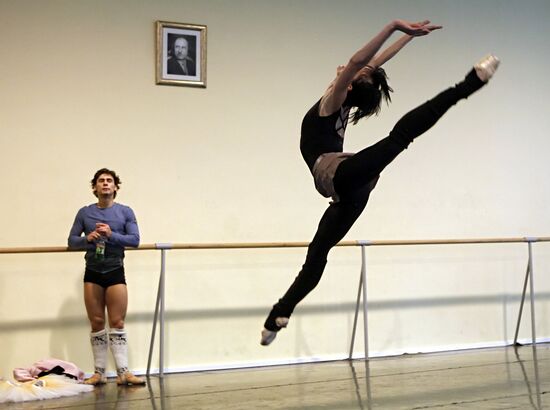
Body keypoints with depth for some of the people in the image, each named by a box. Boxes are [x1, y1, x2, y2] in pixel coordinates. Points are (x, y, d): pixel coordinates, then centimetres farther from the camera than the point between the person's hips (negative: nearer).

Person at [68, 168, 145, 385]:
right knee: (97, 323, 5)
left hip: (115, 272, -1)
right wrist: (87, 238, -16)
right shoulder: (84, 213, 5)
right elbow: (71, 241, 5)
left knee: (117, 323, -2)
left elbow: (135, 239, -5)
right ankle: (99, 372, 9)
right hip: (92, 272, 1)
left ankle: (123, 372, -2)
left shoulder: (125, 211, 2)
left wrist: (112, 235, -19)